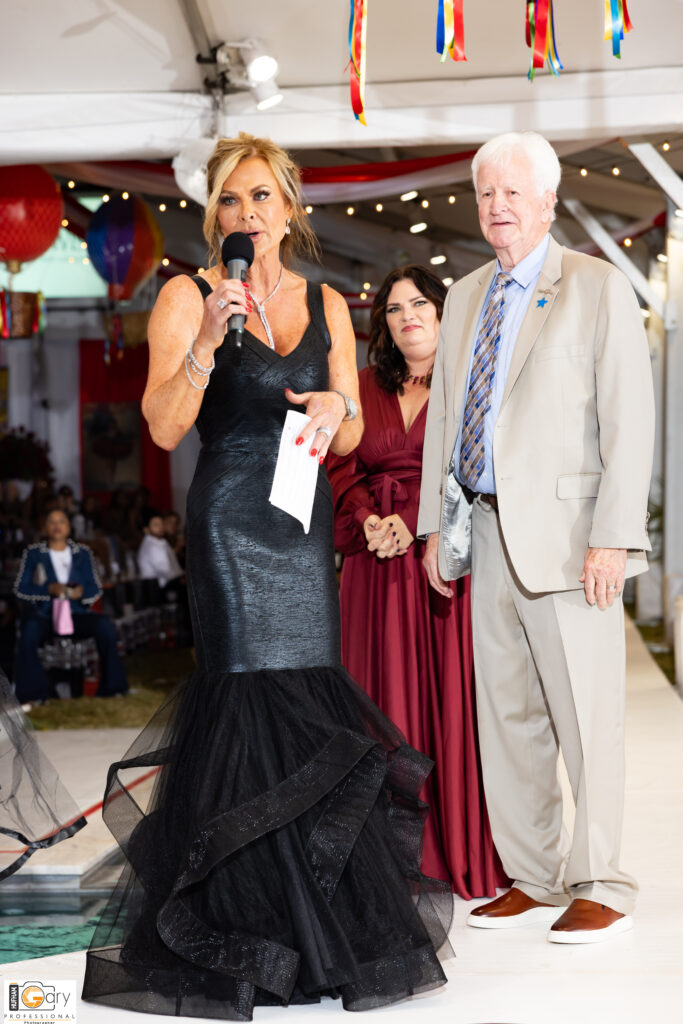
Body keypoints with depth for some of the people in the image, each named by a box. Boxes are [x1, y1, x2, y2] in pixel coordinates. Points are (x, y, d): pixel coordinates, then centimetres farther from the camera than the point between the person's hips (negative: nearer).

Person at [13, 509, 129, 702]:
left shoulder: (83, 553, 17)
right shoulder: (33, 553, 11)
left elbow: (95, 589, 10)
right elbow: (20, 589, 1)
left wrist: (81, 592, -14)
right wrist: (49, 589, -14)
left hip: (76, 613, 2)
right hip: (43, 614, -2)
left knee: (105, 625, -27)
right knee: (30, 628, -36)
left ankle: (111, 686, -16)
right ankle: (32, 692, -29)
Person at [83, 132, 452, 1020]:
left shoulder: (326, 305, 12)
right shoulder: (188, 297, -1)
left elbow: (350, 439, 13)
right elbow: (164, 427, -9)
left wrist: (336, 406, -9)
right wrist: (206, 341, -22)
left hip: (305, 521, 4)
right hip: (231, 521, -4)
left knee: (307, 701, 4)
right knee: (253, 696, -7)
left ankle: (319, 910, 15)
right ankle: (260, 919, 3)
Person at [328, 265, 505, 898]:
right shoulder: (363, 389, 16)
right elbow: (340, 466, 8)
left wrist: (412, 525, -15)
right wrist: (369, 521, -11)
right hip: (377, 565, 3)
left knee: (453, 695, -4)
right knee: (388, 698, 1)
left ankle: (463, 851, 3)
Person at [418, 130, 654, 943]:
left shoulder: (598, 288, -2)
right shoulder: (464, 297, 17)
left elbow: (629, 419, -8)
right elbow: (442, 415, 20)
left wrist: (613, 536, -16)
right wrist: (434, 524, 14)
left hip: (564, 531, -6)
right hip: (488, 532, 6)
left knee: (585, 714, -4)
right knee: (505, 716, 9)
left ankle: (600, 888, 6)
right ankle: (533, 879, 20)